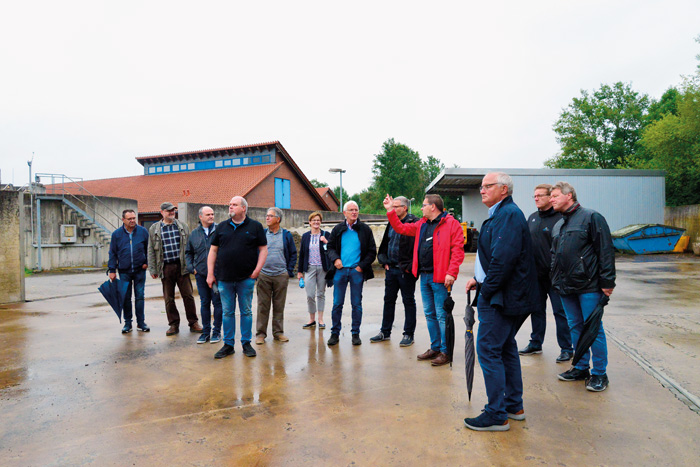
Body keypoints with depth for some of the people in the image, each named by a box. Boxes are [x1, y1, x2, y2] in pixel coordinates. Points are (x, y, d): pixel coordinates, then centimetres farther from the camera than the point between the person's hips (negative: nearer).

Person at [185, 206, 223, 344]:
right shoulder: (194, 234, 10)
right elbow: (188, 252, 19)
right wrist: (191, 267, 7)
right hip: (201, 274, 3)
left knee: (217, 302, 2)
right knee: (204, 303, 10)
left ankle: (217, 331, 14)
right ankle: (206, 331, 20)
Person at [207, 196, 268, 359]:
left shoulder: (255, 226, 2)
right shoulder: (222, 227, 10)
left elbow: (263, 249, 1)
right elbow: (213, 251, 10)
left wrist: (257, 269, -9)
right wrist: (210, 274, 4)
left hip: (246, 278, -2)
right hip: (224, 278, 2)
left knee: (246, 311, 7)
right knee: (227, 312, 9)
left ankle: (246, 343, 19)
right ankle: (228, 344, 20)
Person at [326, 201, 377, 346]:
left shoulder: (365, 229, 3)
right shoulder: (338, 229, 7)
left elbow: (372, 252, 4)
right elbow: (330, 247, 13)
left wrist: (362, 266, -7)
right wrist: (335, 259, -7)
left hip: (357, 271, -1)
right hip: (340, 270, 1)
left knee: (356, 304, 5)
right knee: (337, 303, 4)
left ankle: (355, 334, 17)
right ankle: (335, 333, 16)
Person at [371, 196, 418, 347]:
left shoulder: (414, 223, -11)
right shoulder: (392, 223, 12)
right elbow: (384, 244, 21)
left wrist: (410, 266, -16)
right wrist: (384, 261, 10)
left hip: (406, 271, -7)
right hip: (391, 269, 7)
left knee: (408, 301, 5)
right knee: (389, 300, 14)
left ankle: (409, 334, 17)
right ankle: (385, 332, 25)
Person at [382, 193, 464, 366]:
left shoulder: (451, 224, -7)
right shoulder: (422, 224, 16)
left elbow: (457, 250, -13)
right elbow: (401, 228, 23)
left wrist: (451, 273, -20)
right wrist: (390, 210, 18)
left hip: (440, 277, -8)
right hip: (424, 276, 8)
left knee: (442, 316, -2)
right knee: (429, 314, 14)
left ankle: (445, 352, 9)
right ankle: (435, 348, 26)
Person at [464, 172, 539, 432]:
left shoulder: (508, 214, -16)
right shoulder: (502, 214, 17)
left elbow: (504, 257, -25)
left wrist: (486, 290, -18)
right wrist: (479, 279, 10)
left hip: (502, 298, -11)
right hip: (508, 296, 11)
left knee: (488, 351, -5)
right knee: (505, 348, 18)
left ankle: (497, 415, 6)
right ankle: (514, 406, 31)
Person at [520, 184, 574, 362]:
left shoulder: (560, 218, -10)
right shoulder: (532, 218, 12)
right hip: (535, 274, 7)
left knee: (560, 311, 2)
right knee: (537, 310, 15)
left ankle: (566, 348, 14)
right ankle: (536, 343, 28)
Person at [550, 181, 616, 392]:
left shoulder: (591, 217, -6)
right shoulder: (558, 226, 16)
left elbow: (605, 251, -10)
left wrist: (607, 282, -14)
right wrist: (555, 280, 17)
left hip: (588, 286, -7)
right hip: (566, 287, 7)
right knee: (575, 327, 14)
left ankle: (599, 373, 12)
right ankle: (581, 368, 26)